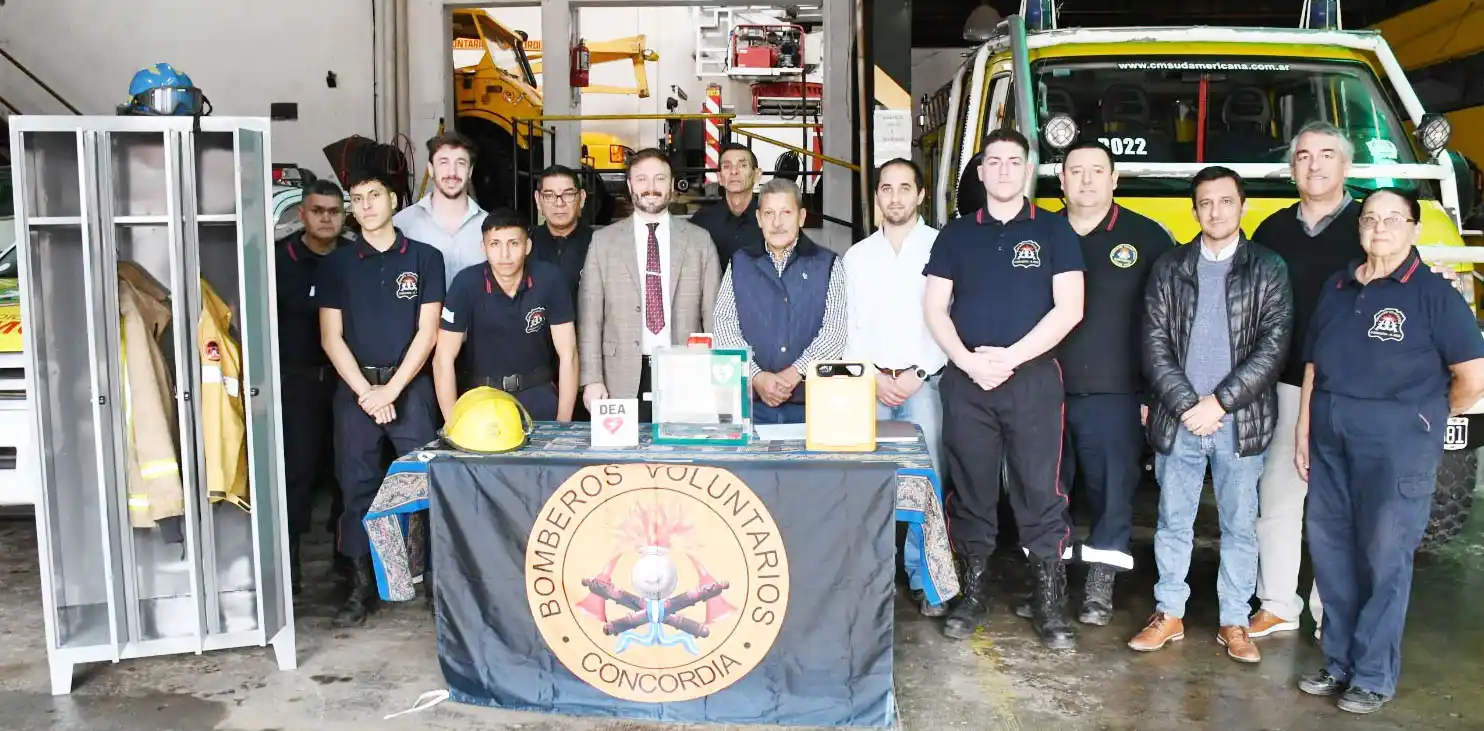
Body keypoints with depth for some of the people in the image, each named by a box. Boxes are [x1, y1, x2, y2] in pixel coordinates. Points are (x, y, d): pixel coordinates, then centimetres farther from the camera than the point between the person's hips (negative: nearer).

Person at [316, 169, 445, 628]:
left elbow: (427, 331, -1)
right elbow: (331, 337, 4)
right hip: (355, 386, 2)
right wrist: (365, 391, -7)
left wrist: (391, 390, -8)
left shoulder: (425, 258, 4)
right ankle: (362, 585, 11)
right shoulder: (337, 264, 8)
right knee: (358, 486, 3)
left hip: (410, 385, -1)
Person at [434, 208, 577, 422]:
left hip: (538, 394, 0)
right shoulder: (467, 283, -13)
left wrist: (562, 423, -12)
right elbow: (444, 358, -10)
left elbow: (567, 355, -9)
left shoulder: (549, 279, -12)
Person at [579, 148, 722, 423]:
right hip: (624, 380, 0)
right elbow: (590, 316, 4)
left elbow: (713, 315, 7)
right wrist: (592, 379, -4)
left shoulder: (699, 240, 8)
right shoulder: (603, 241, 7)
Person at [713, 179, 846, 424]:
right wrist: (757, 376, -12)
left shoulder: (828, 264, 6)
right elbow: (725, 326, 1)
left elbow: (834, 330, -4)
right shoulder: (739, 264, 10)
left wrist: (795, 374, -14)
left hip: (813, 402, -1)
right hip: (752, 402, 1)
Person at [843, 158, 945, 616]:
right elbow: (851, 328, 12)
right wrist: (874, 378, -1)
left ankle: (925, 581, 1)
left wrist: (916, 375, -8)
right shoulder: (857, 256, 15)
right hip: (868, 385, 3)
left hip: (924, 384, -3)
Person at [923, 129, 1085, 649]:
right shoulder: (957, 234, 12)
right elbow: (934, 308, 7)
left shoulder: (1053, 230, 6)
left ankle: (1050, 601, 5)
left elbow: (1068, 308, -3)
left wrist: (1008, 357, -11)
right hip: (966, 380, 2)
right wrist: (968, 361, -9)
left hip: (1033, 378, -2)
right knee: (971, 488, 6)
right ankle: (974, 592, 17)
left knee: (1041, 491, -3)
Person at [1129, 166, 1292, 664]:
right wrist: (1187, 404, -10)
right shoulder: (1169, 268, 6)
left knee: (1239, 526, 8)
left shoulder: (1269, 269, 3)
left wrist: (1219, 403, -12)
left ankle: (1234, 623, 19)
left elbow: (1273, 346, -5)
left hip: (1241, 421, -1)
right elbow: (1155, 343, 0)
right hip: (1178, 419, 1)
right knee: (1173, 521, 9)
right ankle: (1169, 614, 21)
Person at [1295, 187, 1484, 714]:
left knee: (1385, 558, 2)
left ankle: (1374, 677, 15)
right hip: (1330, 438, 6)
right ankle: (1339, 663, 25)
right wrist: (1303, 434, 9)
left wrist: (1426, 421, 6)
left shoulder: (1432, 293, -5)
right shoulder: (1337, 287, 12)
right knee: (1329, 551, 11)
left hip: (1396, 442, -5)